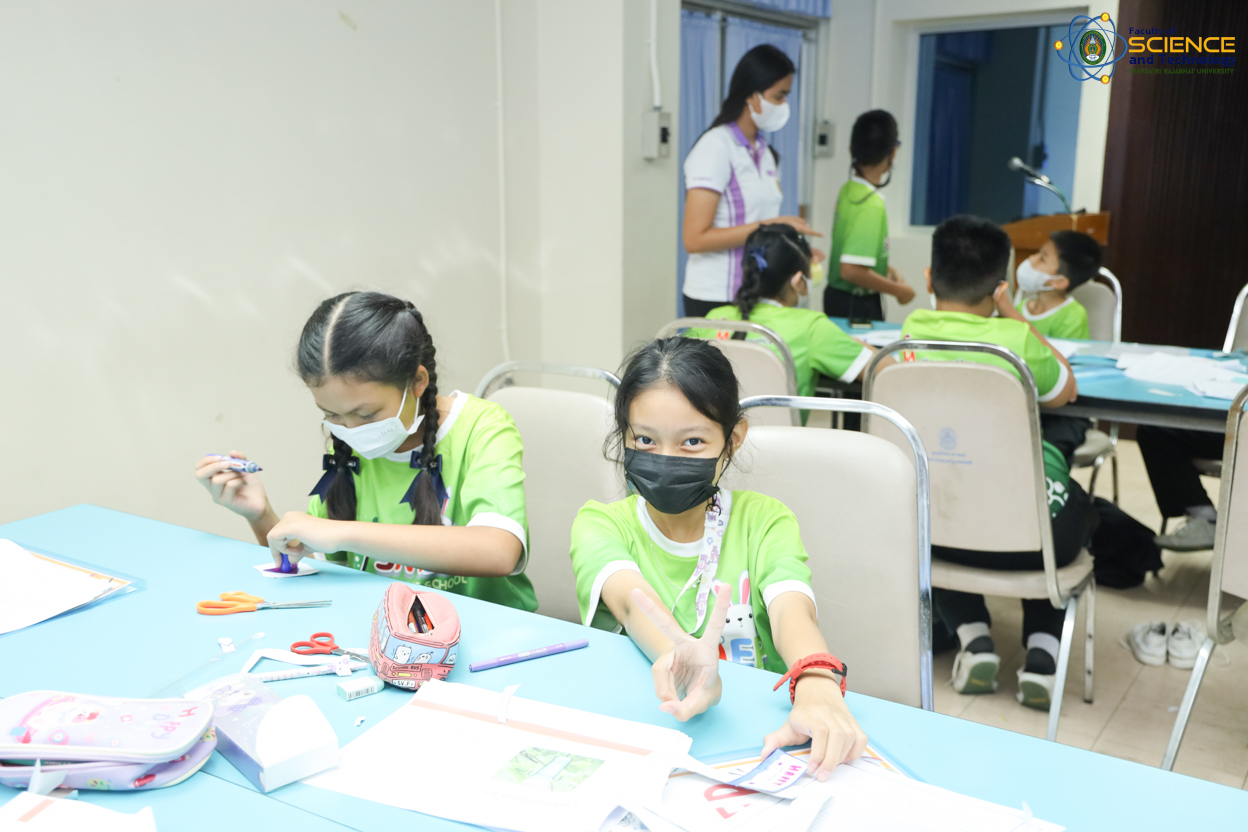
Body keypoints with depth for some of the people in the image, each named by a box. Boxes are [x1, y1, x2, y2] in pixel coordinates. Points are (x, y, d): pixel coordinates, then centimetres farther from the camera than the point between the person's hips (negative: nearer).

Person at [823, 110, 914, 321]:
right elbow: (852, 270, -27)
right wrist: (899, 290, -15)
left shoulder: (847, 190, 1)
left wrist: (889, 272, 9)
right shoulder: (872, 204, -22)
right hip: (857, 305, -8)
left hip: (837, 294, 8)